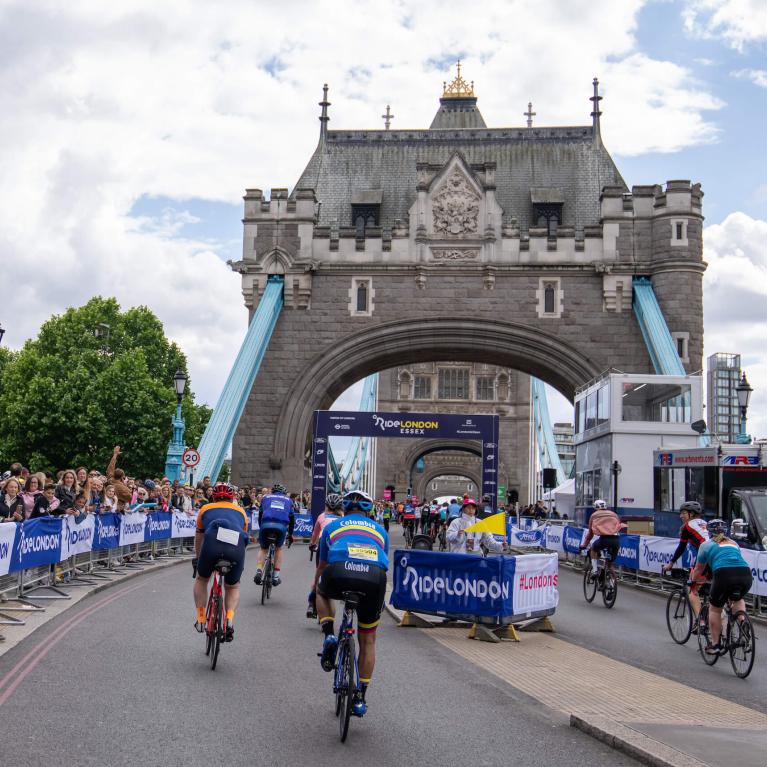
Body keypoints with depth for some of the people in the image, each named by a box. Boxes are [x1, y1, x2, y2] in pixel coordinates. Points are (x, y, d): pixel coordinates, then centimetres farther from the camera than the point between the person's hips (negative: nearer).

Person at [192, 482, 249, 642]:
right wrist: (234, 556, 59)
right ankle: (229, 621, 5)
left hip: (212, 542, -1)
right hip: (237, 547, 1)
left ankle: (201, 620, 26)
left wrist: (197, 558, 60)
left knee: (201, 579, 28)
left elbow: (199, 537, 45)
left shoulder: (206, 509, 32)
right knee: (233, 586, 25)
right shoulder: (240, 511, 33)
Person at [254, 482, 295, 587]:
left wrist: (260, 529, 39)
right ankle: (276, 576, 19)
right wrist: (290, 534, 40)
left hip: (266, 524, 0)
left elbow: (260, 515, 29)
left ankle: (259, 571, -3)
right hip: (282, 526, 0)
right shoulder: (288, 500, 29)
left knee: (263, 549, 22)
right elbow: (292, 518, 30)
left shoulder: (266, 497, 28)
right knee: (279, 548, 25)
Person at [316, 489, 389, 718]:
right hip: (375, 578, 1)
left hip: (340, 572, -1)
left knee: (323, 592, 37)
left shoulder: (332, 526, 32)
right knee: (368, 640, 22)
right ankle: (360, 699, 25)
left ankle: (329, 636, 15)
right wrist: (373, 591, 60)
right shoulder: (379, 530, 34)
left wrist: (314, 589, 60)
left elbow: (322, 565, 42)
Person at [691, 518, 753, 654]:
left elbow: (699, 569, 30)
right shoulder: (734, 543, 32)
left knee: (714, 609, 16)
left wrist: (692, 581, 49)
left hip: (724, 574, -4)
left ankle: (715, 644, 17)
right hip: (746, 575, 4)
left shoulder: (706, 545, 22)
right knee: (738, 599, 35)